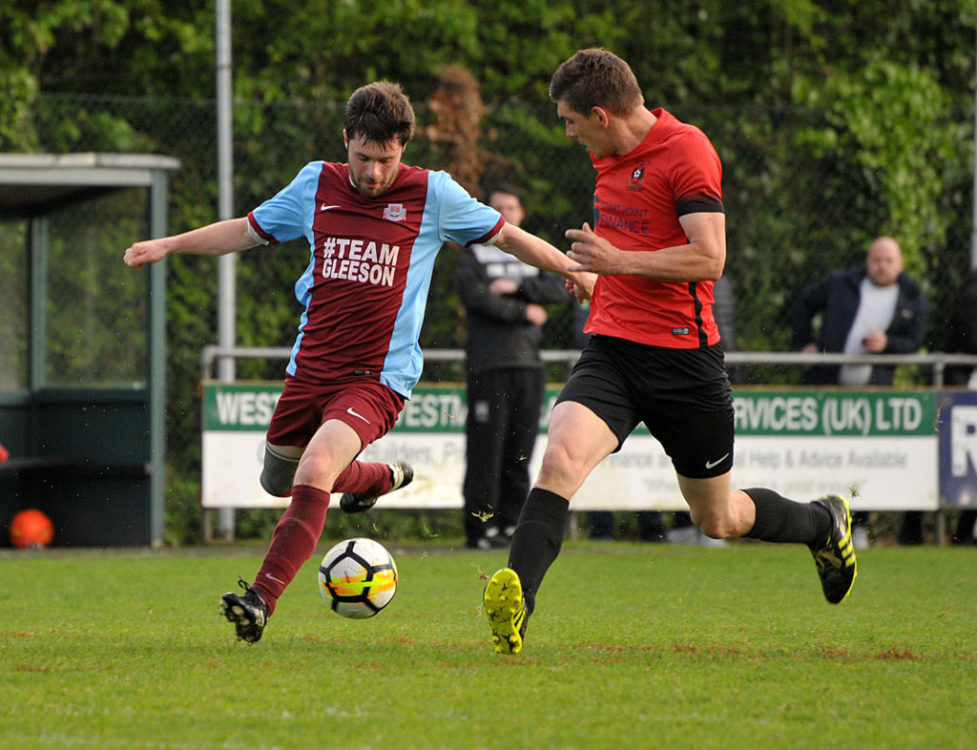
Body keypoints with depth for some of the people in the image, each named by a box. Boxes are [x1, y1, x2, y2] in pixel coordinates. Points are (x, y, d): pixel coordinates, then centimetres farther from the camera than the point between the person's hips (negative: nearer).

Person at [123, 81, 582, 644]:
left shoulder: (433, 195, -5)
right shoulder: (317, 185, 3)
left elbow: (505, 235, 7)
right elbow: (249, 230, 17)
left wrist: (574, 270, 3)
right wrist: (167, 246, 10)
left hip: (377, 377, -5)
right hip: (311, 366, 5)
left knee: (315, 469, -27)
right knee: (278, 480, 20)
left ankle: (262, 599, -30)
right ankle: (380, 477, 47)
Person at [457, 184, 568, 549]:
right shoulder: (472, 255, 7)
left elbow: (560, 288, 2)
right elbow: (477, 298, -9)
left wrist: (516, 287, -9)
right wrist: (524, 312, -7)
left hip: (529, 363, 4)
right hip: (488, 365, -4)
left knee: (520, 451, 3)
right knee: (486, 451, -9)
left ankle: (511, 523, 7)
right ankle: (481, 526, -8)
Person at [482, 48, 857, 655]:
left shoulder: (687, 150, -14)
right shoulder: (611, 157, 11)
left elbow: (709, 258, -21)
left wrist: (619, 261, -22)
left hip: (684, 355, -6)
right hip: (611, 348, 6)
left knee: (718, 518, 11)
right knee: (561, 457, -24)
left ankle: (825, 523, 40)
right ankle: (516, 596, -35)